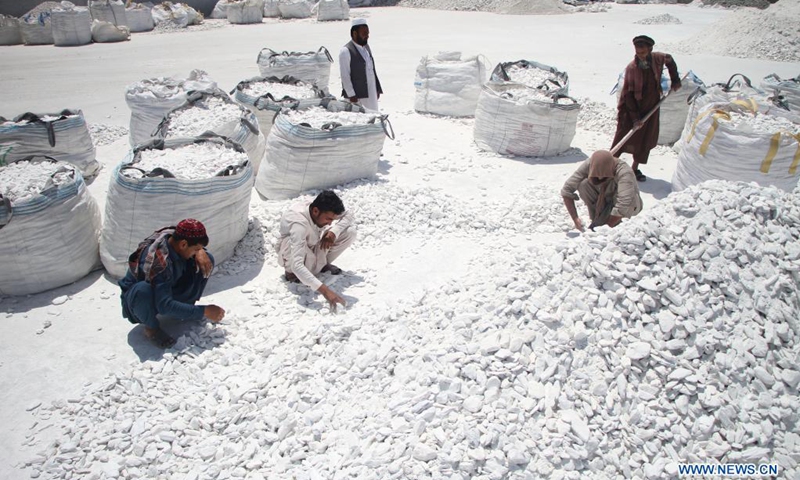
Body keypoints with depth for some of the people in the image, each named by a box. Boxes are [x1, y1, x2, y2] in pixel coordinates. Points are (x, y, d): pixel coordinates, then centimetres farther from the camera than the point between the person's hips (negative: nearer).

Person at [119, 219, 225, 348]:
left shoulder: (175, 235, -19)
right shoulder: (159, 261, -37)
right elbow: (165, 306, -37)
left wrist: (200, 251, -19)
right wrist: (204, 311, -34)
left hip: (167, 290, 6)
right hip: (138, 298, -6)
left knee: (207, 259, -12)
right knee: (143, 290, -44)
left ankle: (185, 308, 2)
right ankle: (151, 327, -13)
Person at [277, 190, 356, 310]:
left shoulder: (324, 210, -25)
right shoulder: (299, 223, -42)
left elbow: (348, 215, -8)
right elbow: (297, 265, -50)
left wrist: (333, 232, -29)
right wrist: (324, 290, -57)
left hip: (313, 247, 6)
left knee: (350, 231, -15)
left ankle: (322, 264, 5)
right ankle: (290, 272, -8)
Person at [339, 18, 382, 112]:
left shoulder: (366, 47, 15)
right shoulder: (346, 51, -9)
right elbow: (345, 76, -12)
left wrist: (378, 89, 16)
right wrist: (351, 95, -17)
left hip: (371, 94, 7)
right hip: (356, 96, -7)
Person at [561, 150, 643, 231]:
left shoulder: (624, 172, -37)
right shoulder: (588, 165, -27)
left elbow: (623, 207, -45)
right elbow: (567, 189, -27)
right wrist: (575, 218, -31)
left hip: (630, 206, -3)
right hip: (605, 201, 3)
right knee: (583, 184, -24)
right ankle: (597, 219, -9)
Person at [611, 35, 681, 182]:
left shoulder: (657, 58, -6)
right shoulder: (631, 68, -18)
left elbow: (670, 60, 20)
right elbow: (628, 94, -17)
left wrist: (675, 80, 14)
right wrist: (635, 117, -20)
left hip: (651, 107, 5)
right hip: (632, 109, -4)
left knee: (646, 140, 7)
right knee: (624, 137, -4)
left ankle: (635, 169, 17)